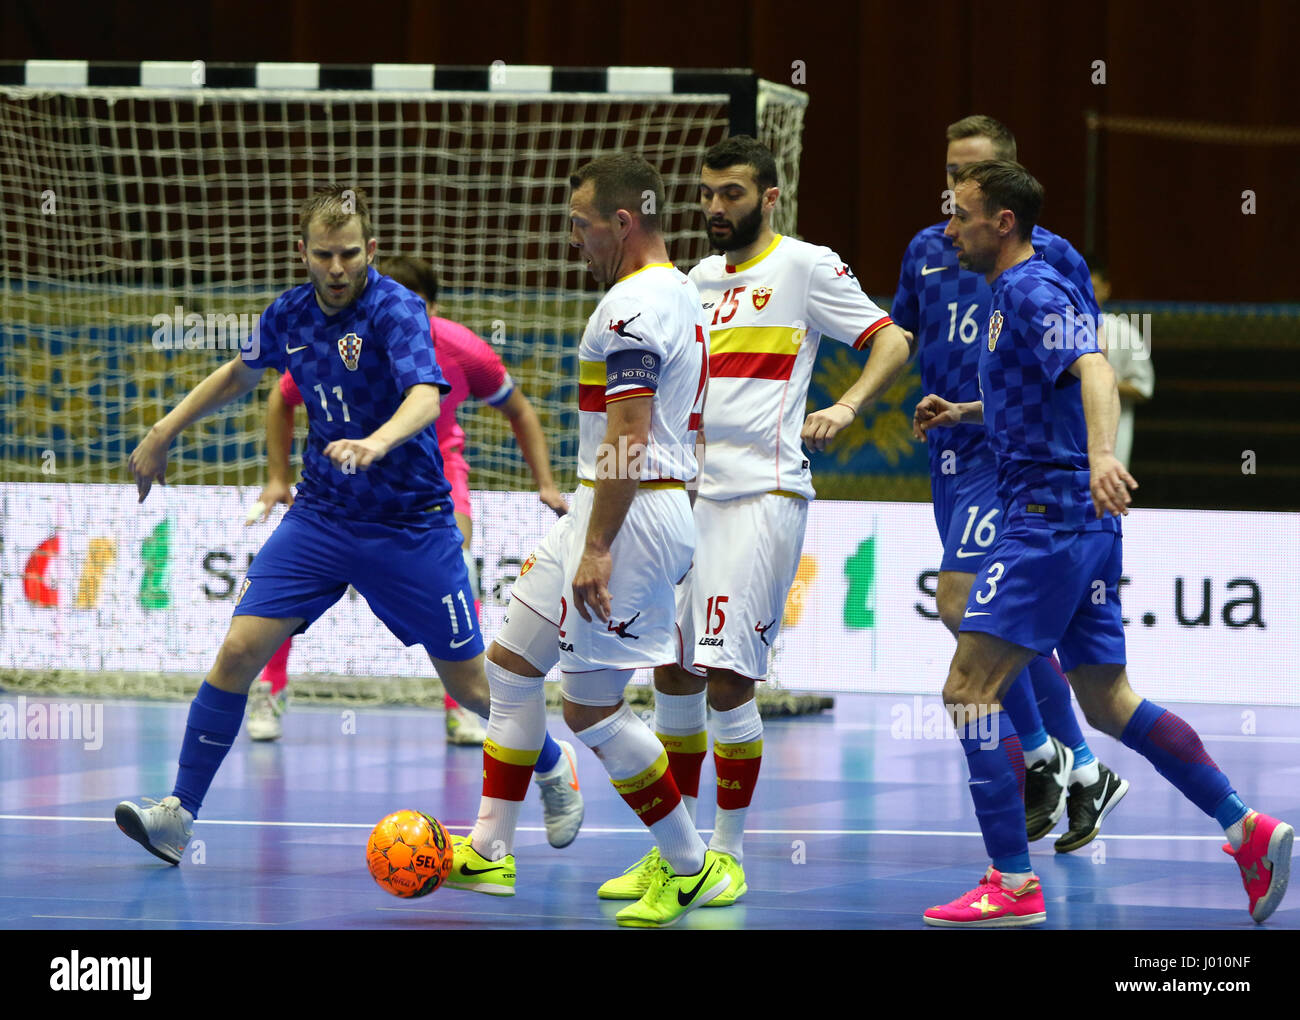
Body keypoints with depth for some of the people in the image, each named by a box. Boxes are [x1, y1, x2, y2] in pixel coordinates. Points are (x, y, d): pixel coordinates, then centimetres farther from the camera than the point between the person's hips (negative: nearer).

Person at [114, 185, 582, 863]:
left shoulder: (396, 310, -19)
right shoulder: (289, 315, 0)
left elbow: (426, 396, -37)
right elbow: (239, 375, 22)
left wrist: (377, 443, -56)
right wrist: (162, 433, 21)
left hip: (411, 526, -4)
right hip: (320, 517, 4)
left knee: (471, 686, 3)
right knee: (239, 652, -11)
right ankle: (178, 814, -5)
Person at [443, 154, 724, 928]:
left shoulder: (633, 304, -15)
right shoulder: (681, 294, 17)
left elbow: (629, 437, -23)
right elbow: (689, 432, 23)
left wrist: (596, 549, -25)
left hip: (630, 514, -11)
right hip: (666, 508, 11)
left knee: (591, 706, -6)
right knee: (511, 665, 14)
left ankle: (694, 868, 1)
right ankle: (489, 852, 17)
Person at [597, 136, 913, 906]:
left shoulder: (804, 266, -3)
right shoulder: (701, 278, 17)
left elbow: (892, 343, -7)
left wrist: (846, 407, -22)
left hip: (762, 494, -7)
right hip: (690, 491, 7)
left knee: (728, 678, -10)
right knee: (673, 673, 6)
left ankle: (729, 853, 1)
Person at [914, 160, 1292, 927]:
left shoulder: (1033, 290, -12)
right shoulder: (1015, 292, 18)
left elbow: (1093, 371, -30)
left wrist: (1101, 455, -46)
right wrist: (963, 413, 27)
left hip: (1052, 513, -10)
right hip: (1081, 521, 10)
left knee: (970, 689, -11)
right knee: (1108, 702, 14)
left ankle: (1013, 884, -12)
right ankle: (1250, 831, 14)